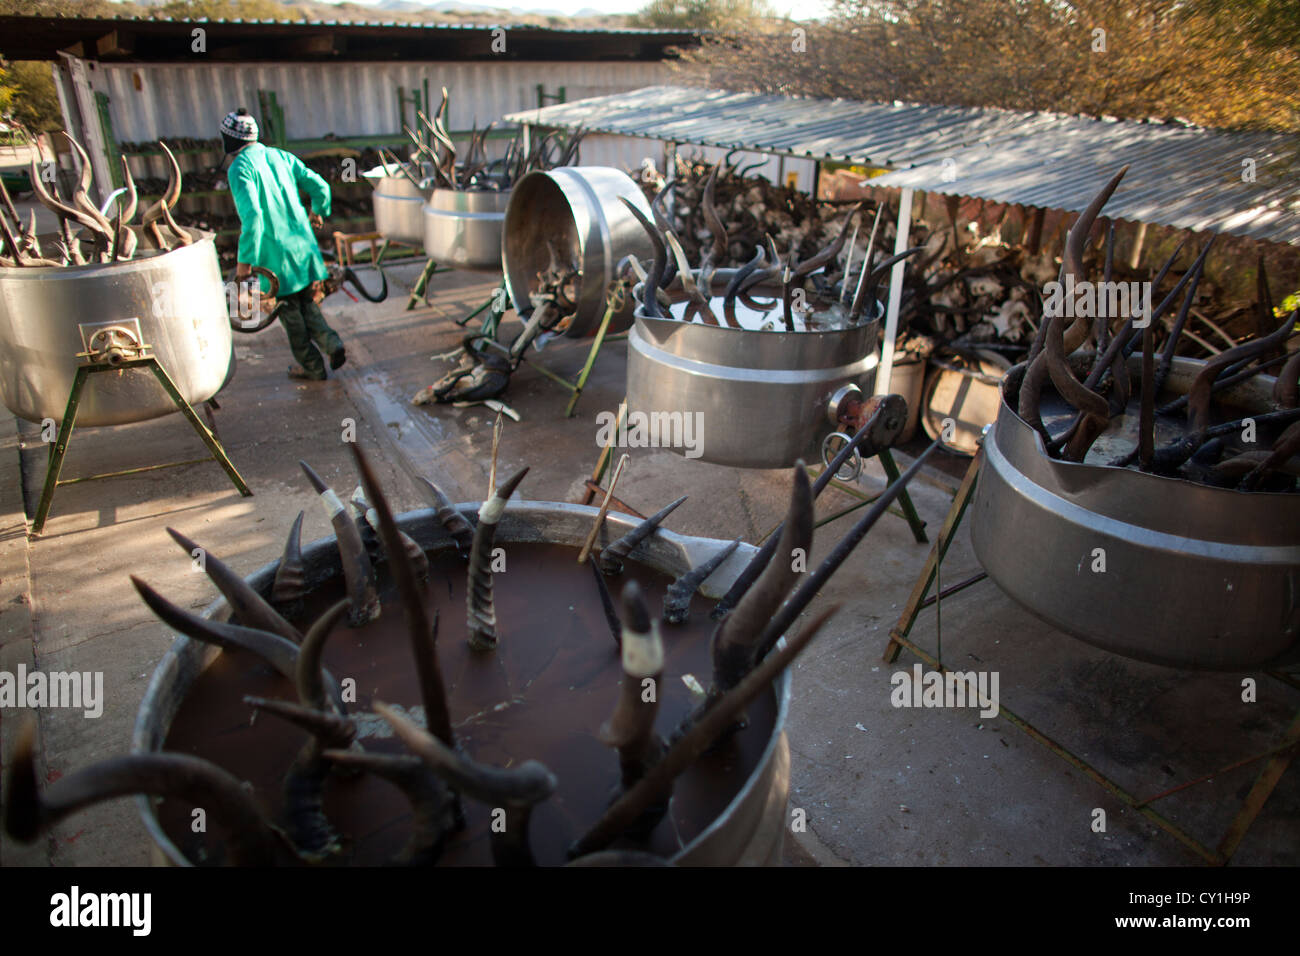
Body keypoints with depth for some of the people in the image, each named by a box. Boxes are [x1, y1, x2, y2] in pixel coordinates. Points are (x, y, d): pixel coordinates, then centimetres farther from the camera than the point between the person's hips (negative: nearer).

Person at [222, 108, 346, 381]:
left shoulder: (239, 168, -12)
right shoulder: (281, 156, 7)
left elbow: (252, 215, -25)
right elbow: (321, 187, 7)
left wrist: (245, 260, -21)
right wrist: (318, 213, 29)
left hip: (276, 251, -6)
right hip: (303, 243, 6)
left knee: (290, 311, 8)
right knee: (308, 304, 20)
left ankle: (312, 367, 16)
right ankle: (332, 343, 1)